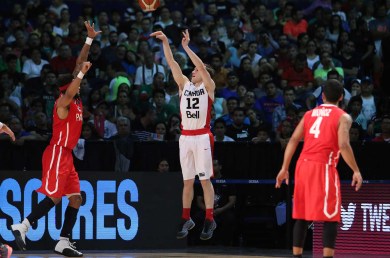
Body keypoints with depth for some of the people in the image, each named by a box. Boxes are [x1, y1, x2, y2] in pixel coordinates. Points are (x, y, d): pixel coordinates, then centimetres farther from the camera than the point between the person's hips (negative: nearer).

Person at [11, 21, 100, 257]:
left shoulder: (77, 101, 13)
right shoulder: (64, 102, -9)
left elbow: (79, 64, 17)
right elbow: (69, 93, -37)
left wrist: (90, 40, 14)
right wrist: (82, 73, -37)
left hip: (67, 156, 9)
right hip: (57, 153, -9)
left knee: (76, 198, 5)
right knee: (54, 197, -16)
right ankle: (22, 227, -13)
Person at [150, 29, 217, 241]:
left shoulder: (208, 87, 2)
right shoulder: (184, 84, 13)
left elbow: (202, 66, -14)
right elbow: (172, 64, 6)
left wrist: (186, 47, -17)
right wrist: (165, 42, -2)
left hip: (202, 137, -5)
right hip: (185, 137, 5)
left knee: (205, 179, -3)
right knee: (187, 181, 8)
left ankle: (209, 220, 1)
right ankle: (186, 219, 14)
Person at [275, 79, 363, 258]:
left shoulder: (309, 114, 17)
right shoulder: (343, 117, 1)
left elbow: (294, 140, 9)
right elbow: (343, 146, -13)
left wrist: (284, 168, 10)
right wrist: (356, 171, -7)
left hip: (303, 165, 5)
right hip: (323, 167, -5)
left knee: (302, 216, 13)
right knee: (330, 217, -2)